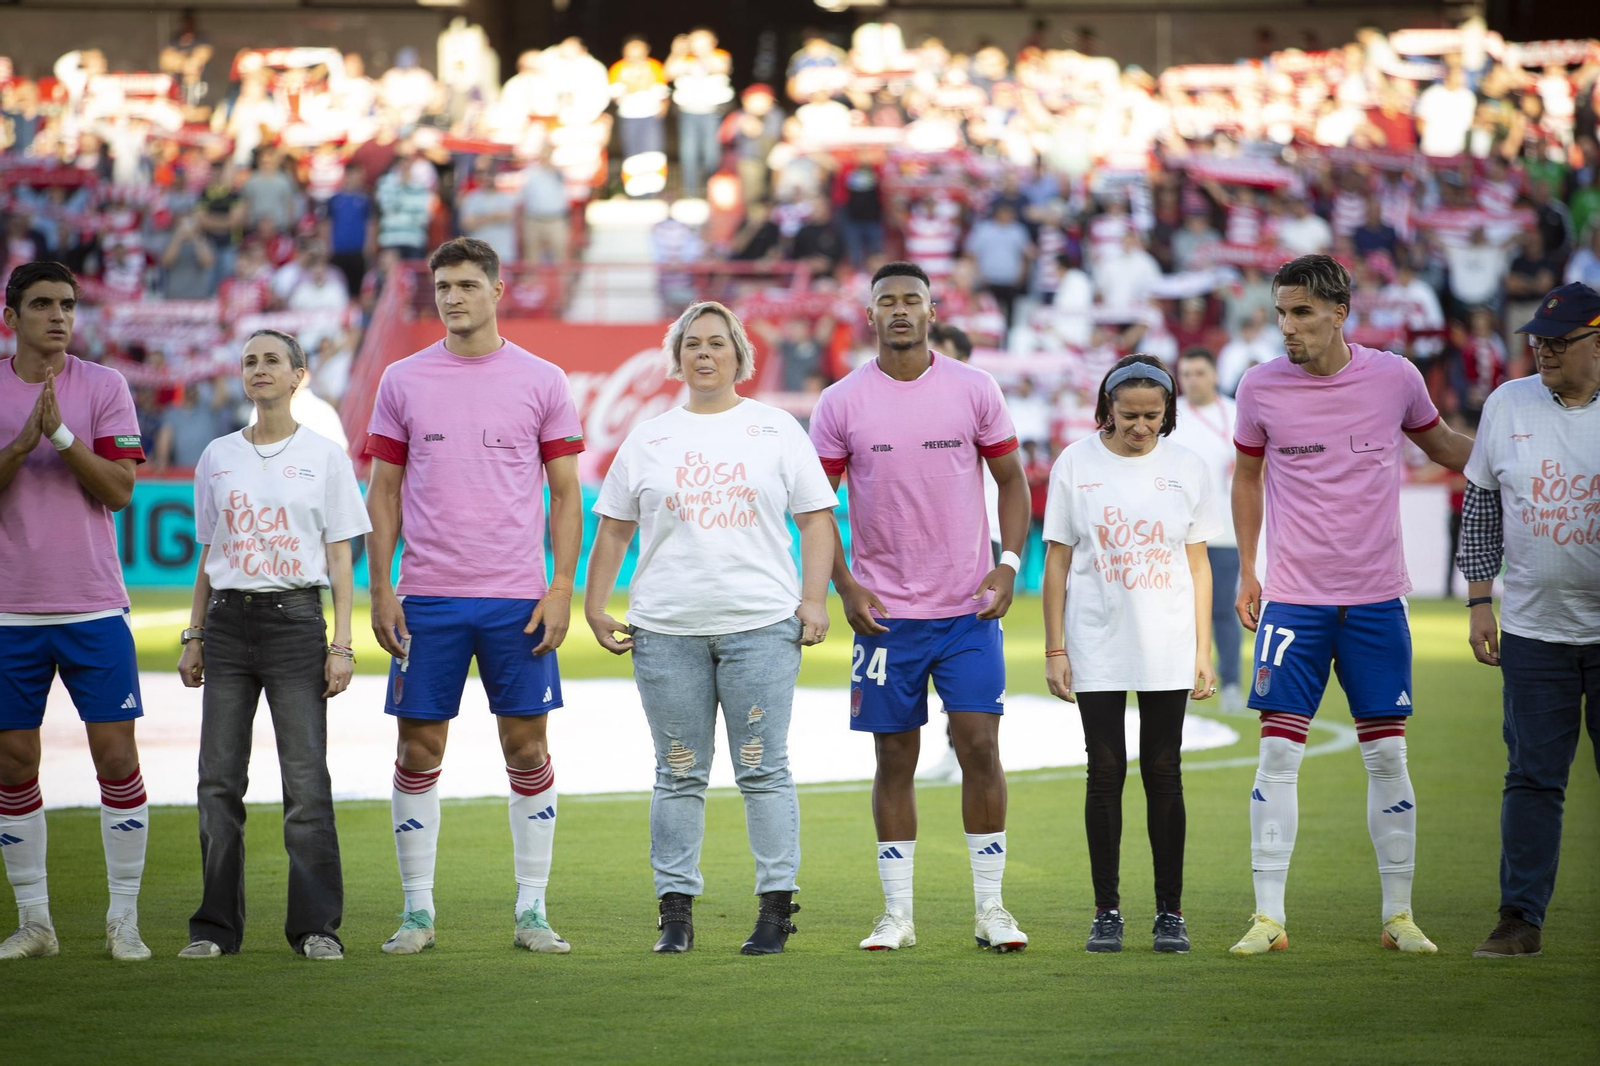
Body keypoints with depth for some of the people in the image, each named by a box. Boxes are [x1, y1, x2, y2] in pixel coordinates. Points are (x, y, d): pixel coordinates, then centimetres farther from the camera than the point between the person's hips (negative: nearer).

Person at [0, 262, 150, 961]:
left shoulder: (103, 386, 3)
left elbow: (119, 489, -5)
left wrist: (61, 434, -18)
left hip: (93, 607, -1)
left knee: (116, 755, -5)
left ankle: (124, 921, 3)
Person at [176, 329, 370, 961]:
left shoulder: (324, 457, 4)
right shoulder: (218, 457, 13)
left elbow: (340, 560, 3)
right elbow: (207, 559, 17)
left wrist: (341, 645, -4)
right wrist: (194, 637, 10)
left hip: (295, 617, -3)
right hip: (229, 619, 3)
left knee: (306, 779, -7)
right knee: (219, 778, 1)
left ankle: (317, 926, -1)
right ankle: (216, 926, 7)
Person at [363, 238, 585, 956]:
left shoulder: (542, 382, 3)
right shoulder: (403, 382, 6)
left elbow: (566, 494, 4)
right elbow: (383, 492, 9)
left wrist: (561, 588, -5)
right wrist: (379, 590, 1)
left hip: (517, 598, -1)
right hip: (427, 596, 1)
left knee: (527, 748, 1)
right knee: (418, 751, 2)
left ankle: (532, 911, 9)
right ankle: (417, 912, 10)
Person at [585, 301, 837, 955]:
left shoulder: (777, 430, 9)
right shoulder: (648, 439, 12)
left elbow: (817, 518, 7)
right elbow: (614, 529, 14)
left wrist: (814, 600, -3)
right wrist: (594, 608, 7)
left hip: (761, 625, -1)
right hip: (667, 630, 1)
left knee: (763, 771, -2)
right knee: (679, 774, 3)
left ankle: (777, 906, 2)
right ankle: (676, 912, 7)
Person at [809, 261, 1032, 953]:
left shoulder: (974, 390, 1)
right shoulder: (841, 403, 0)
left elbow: (1011, 480, 9)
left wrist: (1008, 564, -4)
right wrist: (844, 586, -5)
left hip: (969, 609, 0)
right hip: (885, 611, 0)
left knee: (980, 745, -5)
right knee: (895, 756, 4)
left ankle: (991, 908, 2)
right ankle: (897, 914, 10)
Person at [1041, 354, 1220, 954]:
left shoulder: (1186, 469, 4)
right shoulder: (1076, 465, 1)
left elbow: (1198, 565, 7)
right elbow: (1057, 561, 3)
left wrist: (1203, 651, 2)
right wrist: (1054, 649, -1)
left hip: (1167, 648, 1)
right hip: (1097, 646, -1)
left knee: (1163, 773, 1)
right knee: (1106, 773, 0)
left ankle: (1170, 912, 7)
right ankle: (1106, 912, 6)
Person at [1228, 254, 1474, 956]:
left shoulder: (1394, 377, -1)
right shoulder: (1261, 387, -2)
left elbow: (1441, 445, 18)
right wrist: (1246, 571, 13)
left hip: (1376, 597, 1)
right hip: (1293, 600, 0)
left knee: (1387, 756, 2)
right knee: (1278, 754, -5)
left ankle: (1399, 915, 11)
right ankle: (1268, 917, -1)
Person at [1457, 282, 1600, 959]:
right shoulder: (1508, 405, 5)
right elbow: (1481, 505, 11)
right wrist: (1479, 602, 5)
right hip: (1533, 629, 2)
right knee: (1532, 778, 2)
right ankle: (1521, 919, 6)